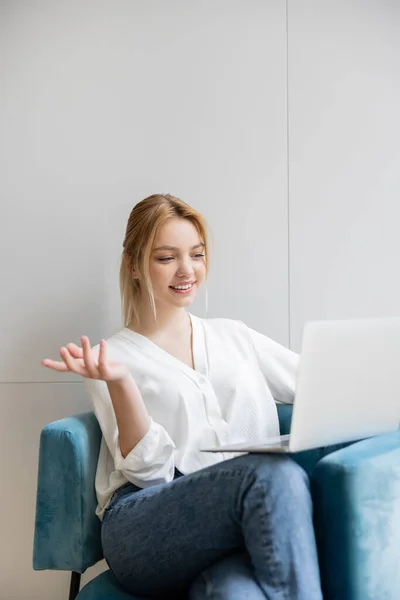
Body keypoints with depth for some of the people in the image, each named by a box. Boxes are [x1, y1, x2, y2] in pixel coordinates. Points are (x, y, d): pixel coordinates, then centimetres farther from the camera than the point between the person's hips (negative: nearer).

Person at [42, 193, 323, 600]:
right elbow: (149, 466, 0)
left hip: (240, 526, 2)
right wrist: (120, 381, -15)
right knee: (277, 474, -33)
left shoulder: (232, 336, 24)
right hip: (146, 530, -2)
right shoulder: (112, 356, 12)